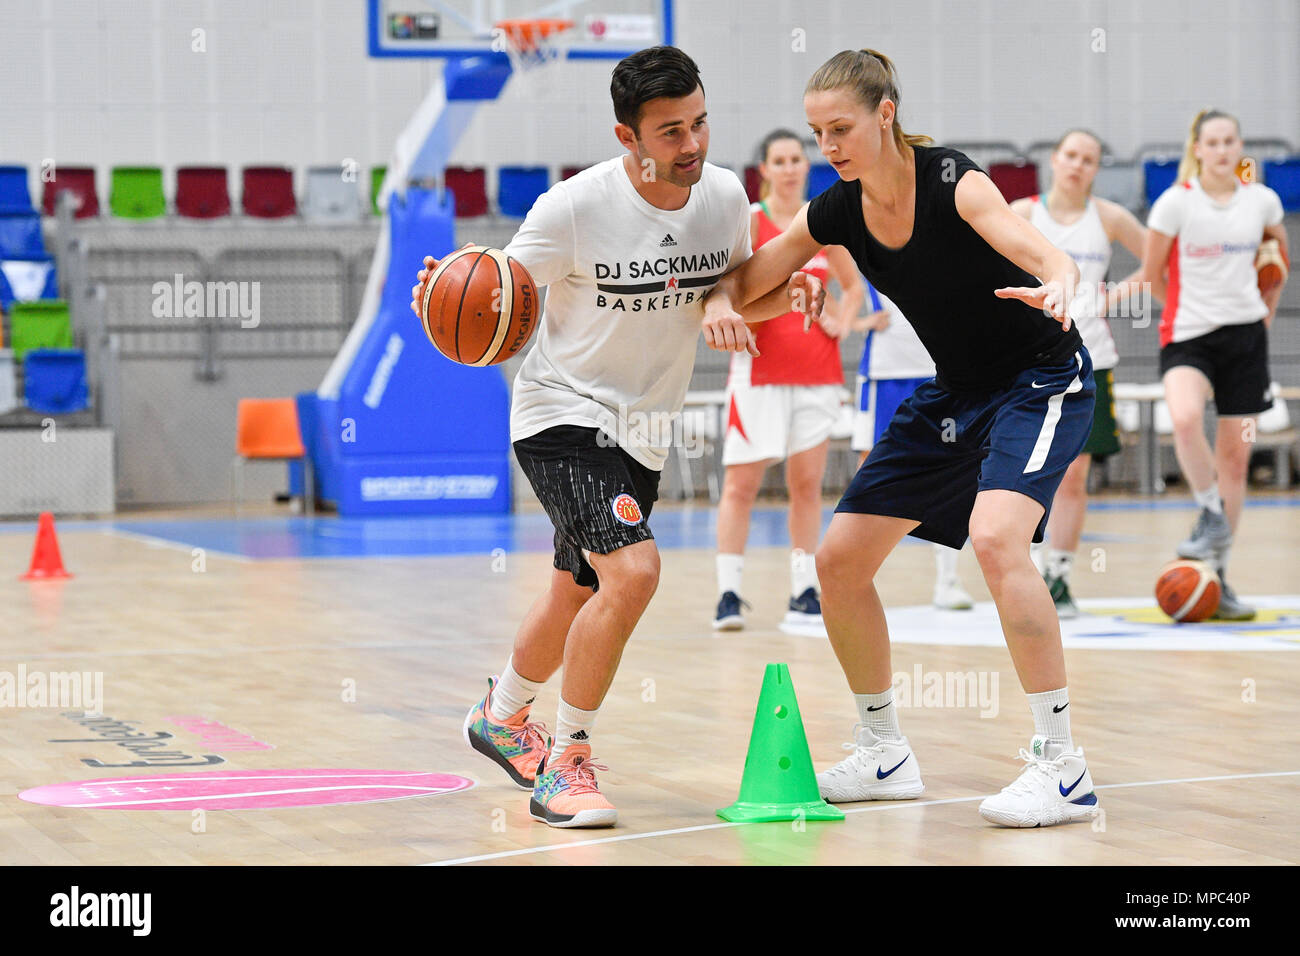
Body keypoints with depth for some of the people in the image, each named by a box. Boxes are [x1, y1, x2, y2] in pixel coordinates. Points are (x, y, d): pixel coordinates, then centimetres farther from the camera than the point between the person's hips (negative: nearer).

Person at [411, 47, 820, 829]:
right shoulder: (576, 207, -22)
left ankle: (502, 718, 50)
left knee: (579, 594, 21)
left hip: (643, 432, 7)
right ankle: (565, 762, -9)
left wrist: (788, 294, -11)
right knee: (632, 571, -26)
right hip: (564, 415, -7)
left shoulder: (724, 194, -5)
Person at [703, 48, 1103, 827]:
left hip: (1042, 379, -7)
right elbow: (746, 279, 3)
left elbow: (1047, 254, -37)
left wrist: (1056, 287, -61)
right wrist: (720, 302, -21)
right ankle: (885, 756, 21)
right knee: (840, 559, 4)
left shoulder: (950, 181, -24)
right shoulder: (835, 213, -7)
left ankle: (1064, 769, -25)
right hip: (955, 390, 8)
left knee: (996, 536, -32)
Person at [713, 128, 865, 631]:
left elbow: (853, 285, 21)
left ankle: (804, 591, 12)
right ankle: (728, 593, -2)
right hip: (760, 372, -3)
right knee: (741, 482, -5)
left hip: (816, 371, 4)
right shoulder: (748, 222, -2)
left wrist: (840, 321, 4)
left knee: (807, 482, 6)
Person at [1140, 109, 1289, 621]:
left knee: (1235, 458, 5)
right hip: (1187, 335, -3)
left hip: (1245, 335, 3)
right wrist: (1189, 311, 7)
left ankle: (1217, 577, 14)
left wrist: (1266, 310, 15)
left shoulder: (1263, 200, 2)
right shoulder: (1175, 202, -8)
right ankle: (1212, 516, -8)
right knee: (1185, 419, -33)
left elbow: (1278, 256, 21)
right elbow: (1151, 274, 1)